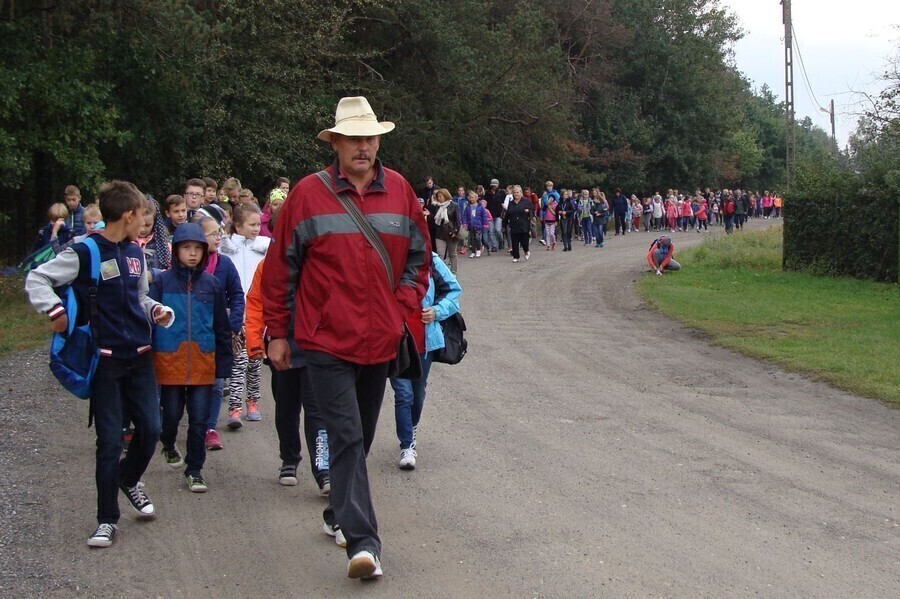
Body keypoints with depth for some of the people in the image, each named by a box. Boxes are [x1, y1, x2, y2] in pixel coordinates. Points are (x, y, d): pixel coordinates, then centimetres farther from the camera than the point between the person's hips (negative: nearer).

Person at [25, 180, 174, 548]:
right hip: (104, 359, -6)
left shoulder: (135, 254, 10)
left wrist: (157, 312, 2)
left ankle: (129, 479, 35)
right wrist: (55, 312, -17)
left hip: (139, 355, 6)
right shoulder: (84, 253, -11)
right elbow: (36, 279, -6)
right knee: (110, 439, -2)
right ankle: (107, 519, 10)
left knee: (150, 428, 4)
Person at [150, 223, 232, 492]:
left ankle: (195, 470, 14)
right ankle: (168, 445, 40)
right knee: (171, 414, 8)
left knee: (199, 419, 2)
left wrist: (224, 361, 9)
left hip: (203, 362, 1)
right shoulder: (162, 281, -1)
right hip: (169, 360, -1)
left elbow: (222, 326, 11)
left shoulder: (211, 284, 6)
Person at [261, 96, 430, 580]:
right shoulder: (308, 194, -5)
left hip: (380, 340, 4)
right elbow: (280, 267, 1)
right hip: (326, 341, -4)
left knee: (361, 436, 17)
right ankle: (362, 542, -13)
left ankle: (339, 513, 36)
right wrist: (276, 333, 2)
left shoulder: (399, 192, 4)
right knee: (346, 437, -11)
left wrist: (406, 303, 2)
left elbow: (419, 254, 16)